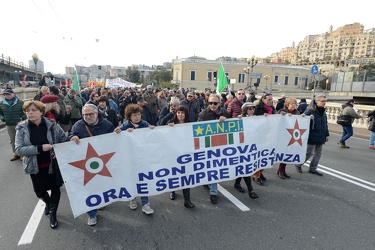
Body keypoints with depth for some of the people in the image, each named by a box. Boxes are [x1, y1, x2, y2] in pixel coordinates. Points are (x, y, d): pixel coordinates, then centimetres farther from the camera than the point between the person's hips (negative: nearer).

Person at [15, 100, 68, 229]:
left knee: (55, 189, 10)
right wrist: (40, 148, -26)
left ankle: (52, 213, 34)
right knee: (39, 191, 15)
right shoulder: (22, 128, -8)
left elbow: (65, 141, -2)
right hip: (36, 166, 1)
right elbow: (19, 150, -14)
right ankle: (48, 203, 50)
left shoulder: (52, 125, -11)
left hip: (53, 164, -1)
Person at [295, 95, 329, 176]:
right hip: (312, 137, -8)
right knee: (309, 153, -1)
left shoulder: (323, 111, 12)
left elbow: (325, 124, 20)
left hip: (320, 137, 8)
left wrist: (327, 134, 18)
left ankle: (313, 169, 24)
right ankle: (298, 165, 20)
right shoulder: (310, 110, -13)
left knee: (318, 153, 12)